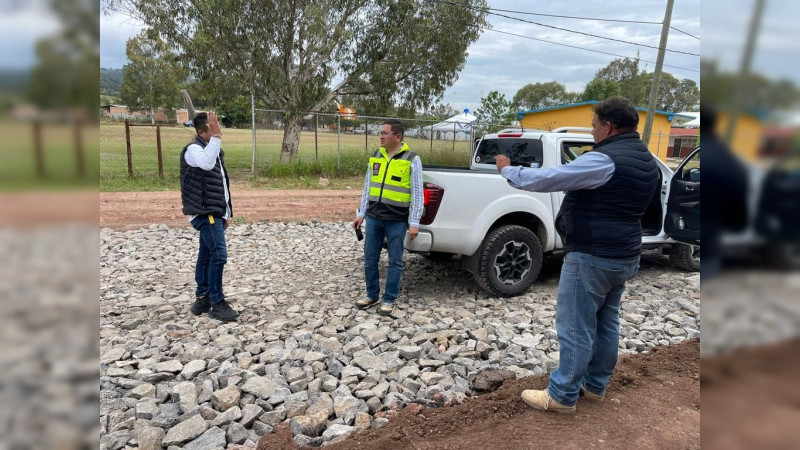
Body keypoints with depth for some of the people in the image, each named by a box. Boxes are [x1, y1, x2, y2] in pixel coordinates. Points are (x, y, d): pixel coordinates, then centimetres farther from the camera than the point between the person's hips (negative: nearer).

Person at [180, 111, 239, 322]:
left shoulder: (215, 149, 16)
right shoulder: (193, 149, -12)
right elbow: (207, 164, -38)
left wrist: (227, 212, 20)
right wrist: (215, 136, -35)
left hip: (215, 212, 9)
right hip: (205, 213, -9)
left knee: (206, 256, 13)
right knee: (219, 255, -13)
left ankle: (202, 299, 22)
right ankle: (217, 304, -4)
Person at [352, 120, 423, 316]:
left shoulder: (411, 159, -6)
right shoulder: (375, 157, 9)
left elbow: (417, 193, -7)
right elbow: (368, 187, 15)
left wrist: (414, 222, -11)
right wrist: (361, 213, 13)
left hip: (397, 220, -5)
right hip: (374, 217, 5)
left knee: (395, 261, 5)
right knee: (370, 259, 11)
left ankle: (389, 300, 19)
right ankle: (372, 295, 28)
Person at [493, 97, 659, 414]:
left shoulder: (604, 160, -20)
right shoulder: (646, 161, 11)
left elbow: (547, 179, -20)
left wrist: (508, 170, -5)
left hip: (592, 257, -10)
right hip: (624, 256, 10)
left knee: (575, 327, -1)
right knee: (606, 322, 18)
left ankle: (562, 396, 10)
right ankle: (595, 385, 31)